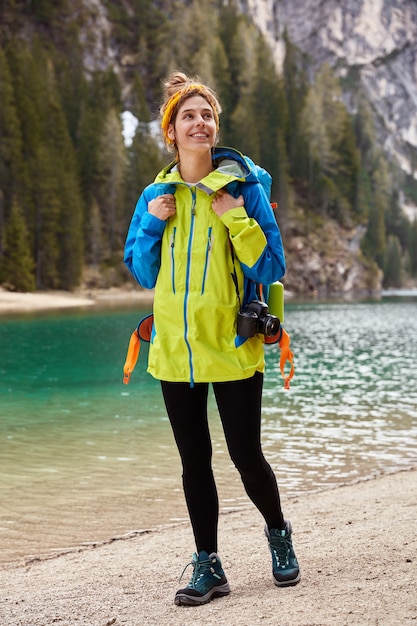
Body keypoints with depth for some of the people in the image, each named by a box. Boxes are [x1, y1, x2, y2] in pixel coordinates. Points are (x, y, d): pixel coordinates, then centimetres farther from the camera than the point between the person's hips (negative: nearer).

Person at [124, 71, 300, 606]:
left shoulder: (244, 188, -3)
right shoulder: (156, 196, 8)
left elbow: (271, 268, -6)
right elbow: (142, 273, 11)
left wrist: (237, 219, -17)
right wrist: (151, 225, -4)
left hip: (232, 346, -3)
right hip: (175, 349, 4)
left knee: (246, 456, 1)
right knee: (194, 461, 9)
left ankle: (278, 532, 31)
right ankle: (208, 567, 21)